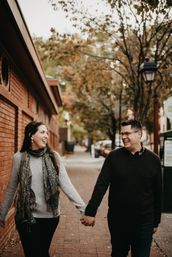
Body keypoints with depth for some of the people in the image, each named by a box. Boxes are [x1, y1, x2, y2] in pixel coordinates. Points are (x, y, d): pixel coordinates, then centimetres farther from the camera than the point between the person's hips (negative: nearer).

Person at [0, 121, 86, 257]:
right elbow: (12, 188, 4)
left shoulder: (54, 157, -4)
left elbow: (66, 184, -8)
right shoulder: (19, 157, -4)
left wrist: (83, 208, -16)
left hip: (50, 216, 1)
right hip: (26, 216, -1)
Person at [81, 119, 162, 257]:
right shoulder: (113, 156, -5)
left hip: (144, 221, -1)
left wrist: (156, 221, 6)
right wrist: (90, 212, -17)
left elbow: (157, 192, 2)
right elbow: (101, 184, -9)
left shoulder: (153, 159, -4)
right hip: (117, 219, 1)